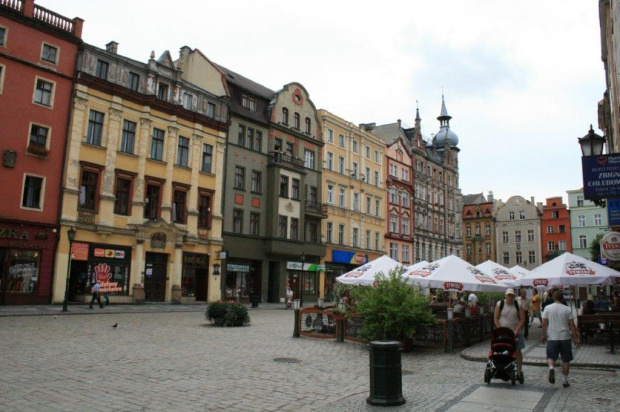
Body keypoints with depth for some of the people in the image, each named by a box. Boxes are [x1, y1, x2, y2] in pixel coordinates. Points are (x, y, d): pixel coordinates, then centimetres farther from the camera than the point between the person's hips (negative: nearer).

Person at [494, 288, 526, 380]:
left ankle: (519, 371, 13)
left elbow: (522, 319, -1)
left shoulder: (518, 305, 1)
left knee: (518, 352, 3)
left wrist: (516, 330, -12)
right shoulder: (500, 304, -1)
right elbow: (495, 318, -1)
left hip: (515, 332, 1)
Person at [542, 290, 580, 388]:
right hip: (565, 337, 0)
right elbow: (572, 325, -3)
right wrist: (576, 337, 5)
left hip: (552, 337, 0)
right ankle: (565, 380, 15)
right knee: (566, 360, 12)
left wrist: (544, 335, 10)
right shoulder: (567, 309, -3)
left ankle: (551, 367, -23)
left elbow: (544, 323, -1)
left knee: (551, 356, 8)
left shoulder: (548, 308, -2)